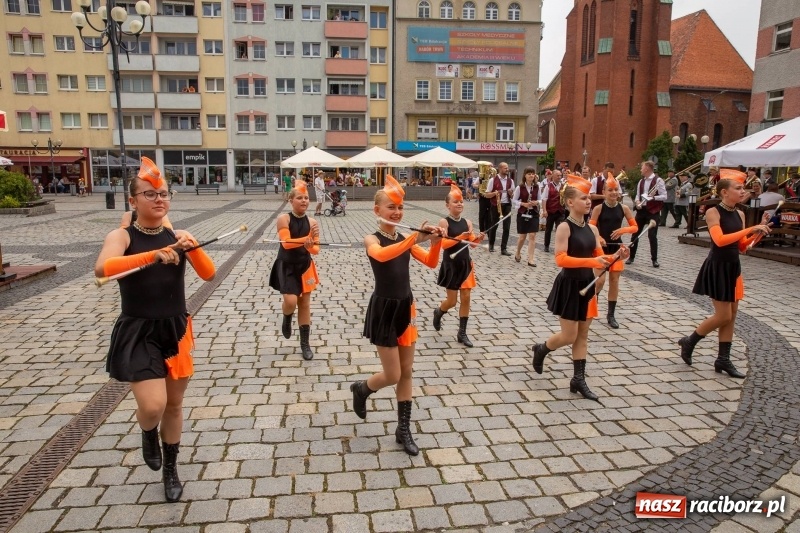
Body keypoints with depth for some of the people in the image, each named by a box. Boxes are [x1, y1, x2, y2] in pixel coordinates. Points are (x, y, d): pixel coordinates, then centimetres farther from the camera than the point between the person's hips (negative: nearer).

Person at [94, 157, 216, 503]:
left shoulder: (176, 236, 2)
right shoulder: (122, 236, -8)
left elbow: (209, 274, -4)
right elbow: (102, 268, -29)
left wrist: (192, 248, -21)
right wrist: (154, 255, -38)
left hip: (175, 330, 4)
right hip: (138, 333, -3)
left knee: (174, 404, 14)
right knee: (153, 406, -14)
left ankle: (171, 469, 35)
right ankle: (148, 435, 25)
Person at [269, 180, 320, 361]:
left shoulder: (312, 223, -4)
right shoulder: (283, 219, -12)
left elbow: (316, 249, -4)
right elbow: (286, 243, -23)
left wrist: (310, 247, -27)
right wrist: (306, 239, -36)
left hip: (305, 266, 3)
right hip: (286, 267, -3)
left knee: (305, 304, 9)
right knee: (291, 301, -17)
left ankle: (305, 343, 22)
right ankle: (287, 319, 22)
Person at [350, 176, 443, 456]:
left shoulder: (406, 240, 6)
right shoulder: (372, 239, -11)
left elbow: (431, 263, -5)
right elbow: (381, 255, -35)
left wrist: (435, 241, -23)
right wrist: (416, 238, -41)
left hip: (405, 307, 6)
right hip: (384, 309, -6)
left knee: (406, 372, 11)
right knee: (392, 375, 1)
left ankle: (404, 429, 25)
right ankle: (361, 389, 33)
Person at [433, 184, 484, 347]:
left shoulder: (467, 222, 3)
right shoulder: (444, 222, -11)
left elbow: (471, 241, -4)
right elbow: (444, 244, -19)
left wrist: (478, 239, -25)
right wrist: (460, 237, -31)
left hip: (466, 263, 5)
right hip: (451, 265, -5)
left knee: (466, 298, 5)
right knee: (452, 301, 3)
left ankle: (462, 333, 16)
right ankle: (438, 313, 37)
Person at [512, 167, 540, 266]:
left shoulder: (537, 187, 2)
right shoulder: (520, 187, -6)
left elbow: (539, 199, 11)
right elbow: (514, 200, -3)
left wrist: (536, 202, -11)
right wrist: (523, 204, -17)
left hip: (534, 213, 2)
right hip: (522, 213, -2)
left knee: (532, 236, -5)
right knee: (522, 236, 6)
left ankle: (530, 259, -2)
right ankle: (518, 254, 33)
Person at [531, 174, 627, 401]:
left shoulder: (592, 229, 6)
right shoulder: (564, 227, -15)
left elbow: (600, 258, 9)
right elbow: (560, 259, -24)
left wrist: (616, 256, -10)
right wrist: (591, 261, -31)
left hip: (587, 285, 7)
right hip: (569, 285, -7)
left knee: (583, 335, 11)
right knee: (569, 337, 0)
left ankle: (578, 380, 20)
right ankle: (541, 349, 29)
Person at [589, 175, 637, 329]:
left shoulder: (623, 208, 0)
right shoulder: (598, 208, -8)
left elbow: (635, 227, 5)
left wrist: (623, 230, -14)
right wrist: (598, 238, -28)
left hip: (616, 247, 3)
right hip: (601, 247, -3)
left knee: (614, 280, 6)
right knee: (600, 280, -9)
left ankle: (611, 315, 16)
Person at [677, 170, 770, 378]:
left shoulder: (740, 214, 8)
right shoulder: (713, 212, -13)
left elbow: (742, 246, 10)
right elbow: (720, 240, -27)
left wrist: (757, 233, -6)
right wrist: (750, 229, -26)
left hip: (733, 267, 7)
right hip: (717, 268, -7)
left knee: (731, 316, 9)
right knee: (723, 316, -4)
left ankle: (723, 360, 18)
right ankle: (688, 342, 16)